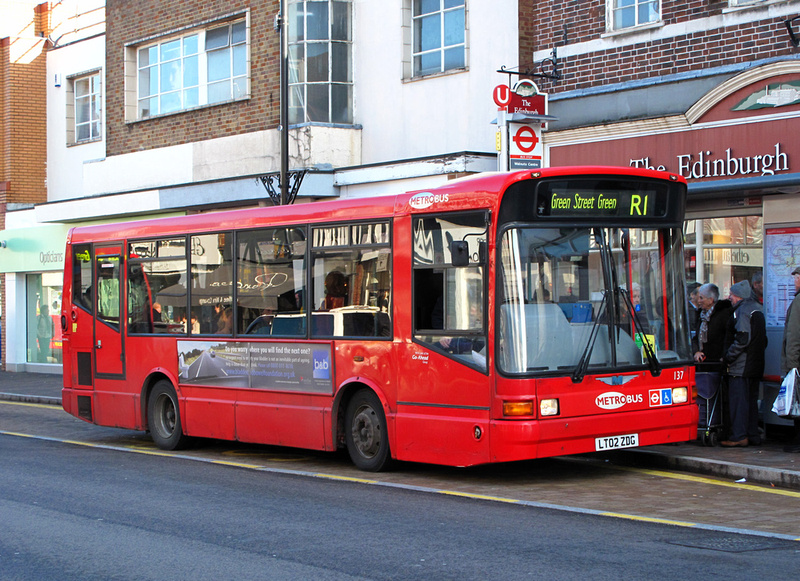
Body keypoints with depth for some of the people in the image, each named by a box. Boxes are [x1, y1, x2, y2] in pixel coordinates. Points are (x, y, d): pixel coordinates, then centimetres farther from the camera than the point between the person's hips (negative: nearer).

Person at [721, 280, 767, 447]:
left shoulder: (742, 311, -13)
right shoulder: (757, 311, 15)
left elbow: (742, 339, -21)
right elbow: (763, 340, 19)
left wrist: (727, 357, -15)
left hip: (740, 367, -9)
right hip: (756, 365, 9)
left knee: (738, 400, -6)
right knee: (751, 400, 13)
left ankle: (739, 436, -7)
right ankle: (753, 436, 15)